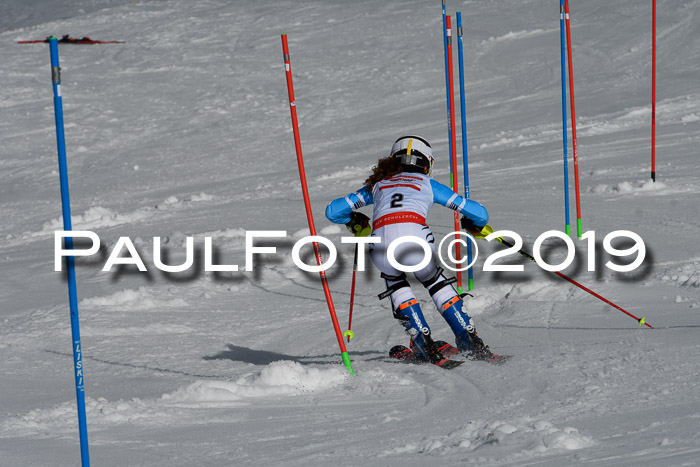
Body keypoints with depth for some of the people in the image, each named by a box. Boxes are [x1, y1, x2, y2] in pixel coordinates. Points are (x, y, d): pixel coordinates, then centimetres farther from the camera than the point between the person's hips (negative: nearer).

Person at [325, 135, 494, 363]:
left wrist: (354, 222, 55)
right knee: (434, 280, 29)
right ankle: (470, 341, 21)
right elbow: (479, 213, 28)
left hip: (381, 246, 1)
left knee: (395, 281, 33)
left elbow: (332, 211, 33)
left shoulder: (378, 184, 32)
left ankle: (423, 342, 17)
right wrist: (475, 225, 53)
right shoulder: (428, 184, 29)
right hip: (415, 238, -1)